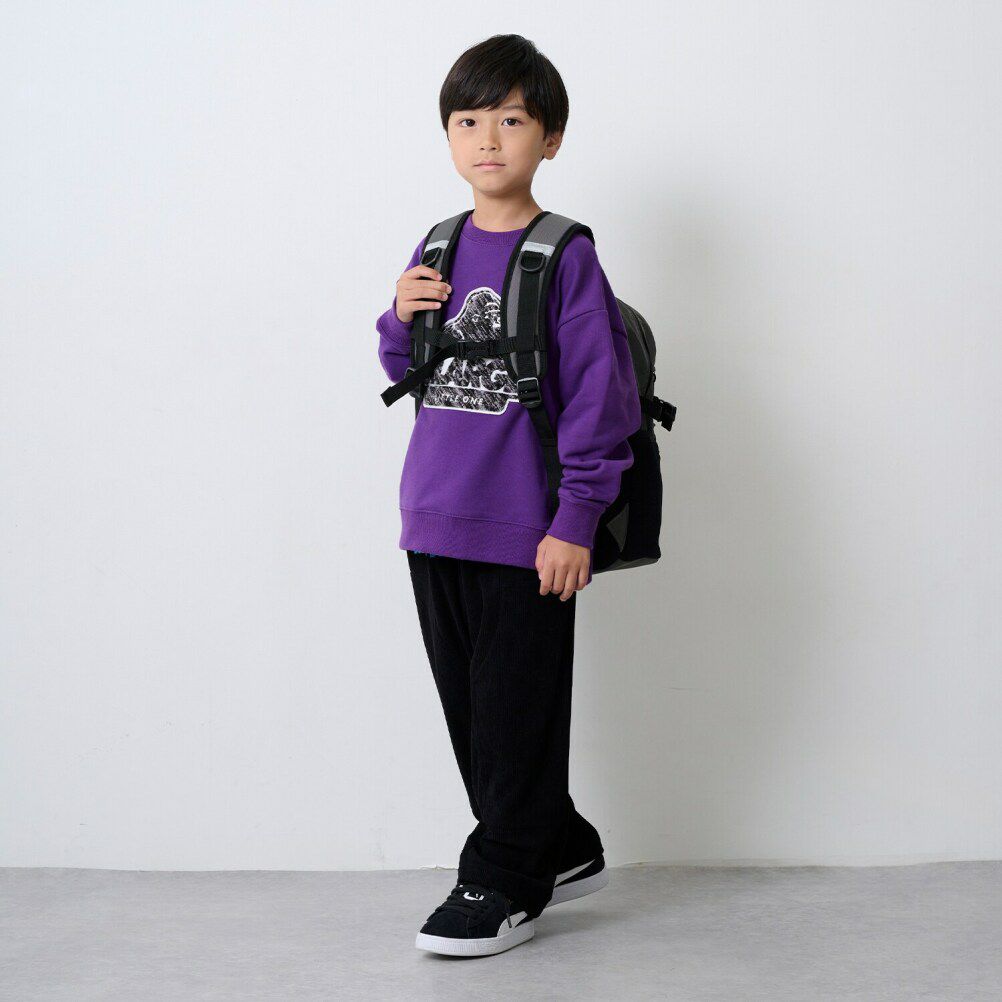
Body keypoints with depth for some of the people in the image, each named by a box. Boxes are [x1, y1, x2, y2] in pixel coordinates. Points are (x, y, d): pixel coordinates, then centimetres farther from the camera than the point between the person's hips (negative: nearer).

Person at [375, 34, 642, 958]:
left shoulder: (565, 256, -8)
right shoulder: (438, 252, 10)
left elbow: (601, 393, -11)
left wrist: (576, 521, -14)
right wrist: (402, 318, -2)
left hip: (523, 530, -7)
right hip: (435, 525, 7)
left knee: (517, 711, 2)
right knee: (468, 705, 15)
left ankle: (504, 885, 16)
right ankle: (560, 849, 31)